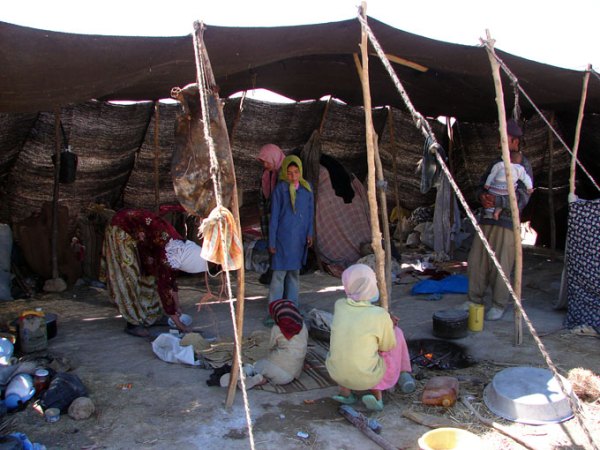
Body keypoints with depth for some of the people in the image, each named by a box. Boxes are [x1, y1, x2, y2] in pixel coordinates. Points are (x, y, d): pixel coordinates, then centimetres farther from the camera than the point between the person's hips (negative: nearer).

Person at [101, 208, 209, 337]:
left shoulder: (178, 246, -6)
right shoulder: (164, 254, -29)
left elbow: (170, 277, 8)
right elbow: (164, 287, -23)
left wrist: (177, 305, 14)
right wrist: (178, 323, -16)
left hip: (134, 231, 8)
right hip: (121, 231, -8)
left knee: (151, 271, 9)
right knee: (130, 278, -8)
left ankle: (152, 316, 18)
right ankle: (133, 323, 0)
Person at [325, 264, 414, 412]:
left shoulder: (339, 305, -6)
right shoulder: (380, 315, -16)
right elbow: (388, 346, 0)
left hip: (336, 373, 3)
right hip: (367, 377, -2)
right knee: (396, 332, 16)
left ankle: (345, 390, 19)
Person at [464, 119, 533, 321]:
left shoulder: (523, 165, -3)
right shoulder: (497, 163, 17)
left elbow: (522, 197, -10)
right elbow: (481, 185, 17)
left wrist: (498, 200, -22)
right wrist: (483, 197, -6)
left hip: (506, 221, -6)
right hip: (487, 219, 6)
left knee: (501, 265, -3)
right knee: (476, 260, 6)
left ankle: (499, 305, 10)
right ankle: (474, 299, 18)